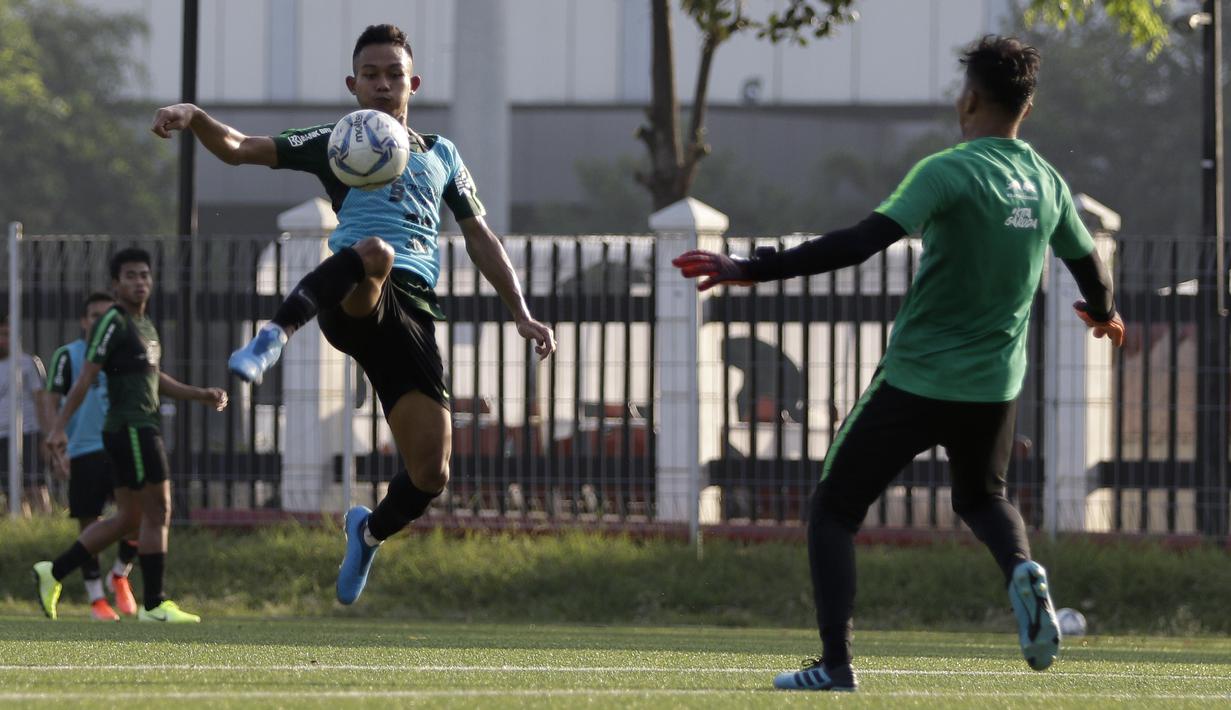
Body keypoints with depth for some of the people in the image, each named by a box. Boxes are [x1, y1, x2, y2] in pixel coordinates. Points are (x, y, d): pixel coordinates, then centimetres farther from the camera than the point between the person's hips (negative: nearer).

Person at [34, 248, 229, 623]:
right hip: (131, 430, -10)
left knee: (128, 518, 12)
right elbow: (86, 378, -14)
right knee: (158, 512, -8)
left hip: (142, 428, 10)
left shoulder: (144, 324, 19)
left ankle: (53, 572, 15)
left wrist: (201, 394, 20)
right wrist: (59, 427, -18)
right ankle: (154, 605, -3)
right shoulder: (112, 322, -9)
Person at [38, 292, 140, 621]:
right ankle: (96, 600, 9)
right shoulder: (69, 355, 1)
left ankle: (119, 576, 15)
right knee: (89, 526, -1)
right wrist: (54, 447, -13)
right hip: (84, 453, -3)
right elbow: (51, 401, -3)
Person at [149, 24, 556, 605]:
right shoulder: (334, 143, 18)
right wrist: (194, 118, -11)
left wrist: (520, 313, 19)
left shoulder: (442, 155, 27)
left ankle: (370, 532, 26)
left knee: (431, 475, -6)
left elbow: (480, 239, 30)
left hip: (414, 312, 4)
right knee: (375, 252, -43)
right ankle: (274, 335, -42)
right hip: (355, 299, -3)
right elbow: (239, 149, 10)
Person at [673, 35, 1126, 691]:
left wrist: (754, 270, -28)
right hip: (996, 386, 5)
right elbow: (1091, 268, 18)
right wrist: (1104, 315, 42)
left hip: (915, 383, -5)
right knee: (981, 497, 31)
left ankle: (834, 662, -1)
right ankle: (1022, 570, -3)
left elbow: (861, 243, -27)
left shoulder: (948, 173, -16)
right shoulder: (1047, 183, 3)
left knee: (834, 509, 9)